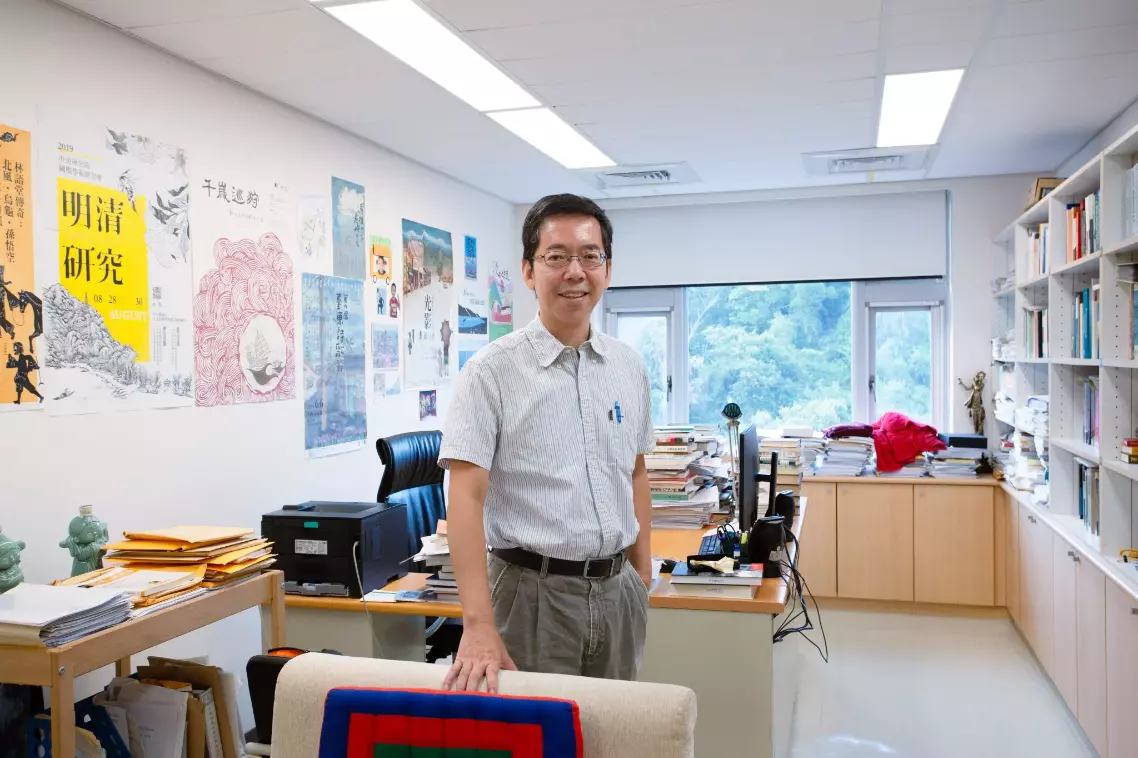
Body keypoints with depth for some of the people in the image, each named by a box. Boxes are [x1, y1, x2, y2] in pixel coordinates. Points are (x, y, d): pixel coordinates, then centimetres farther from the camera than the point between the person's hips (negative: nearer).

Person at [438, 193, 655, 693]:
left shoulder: (628, 366, 6)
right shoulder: (492, 371, -11)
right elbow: (466, 496, -17)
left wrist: (642, 577, 12)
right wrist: (478, 625, -25)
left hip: (617, 589, 5)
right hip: (535, 591, -5)